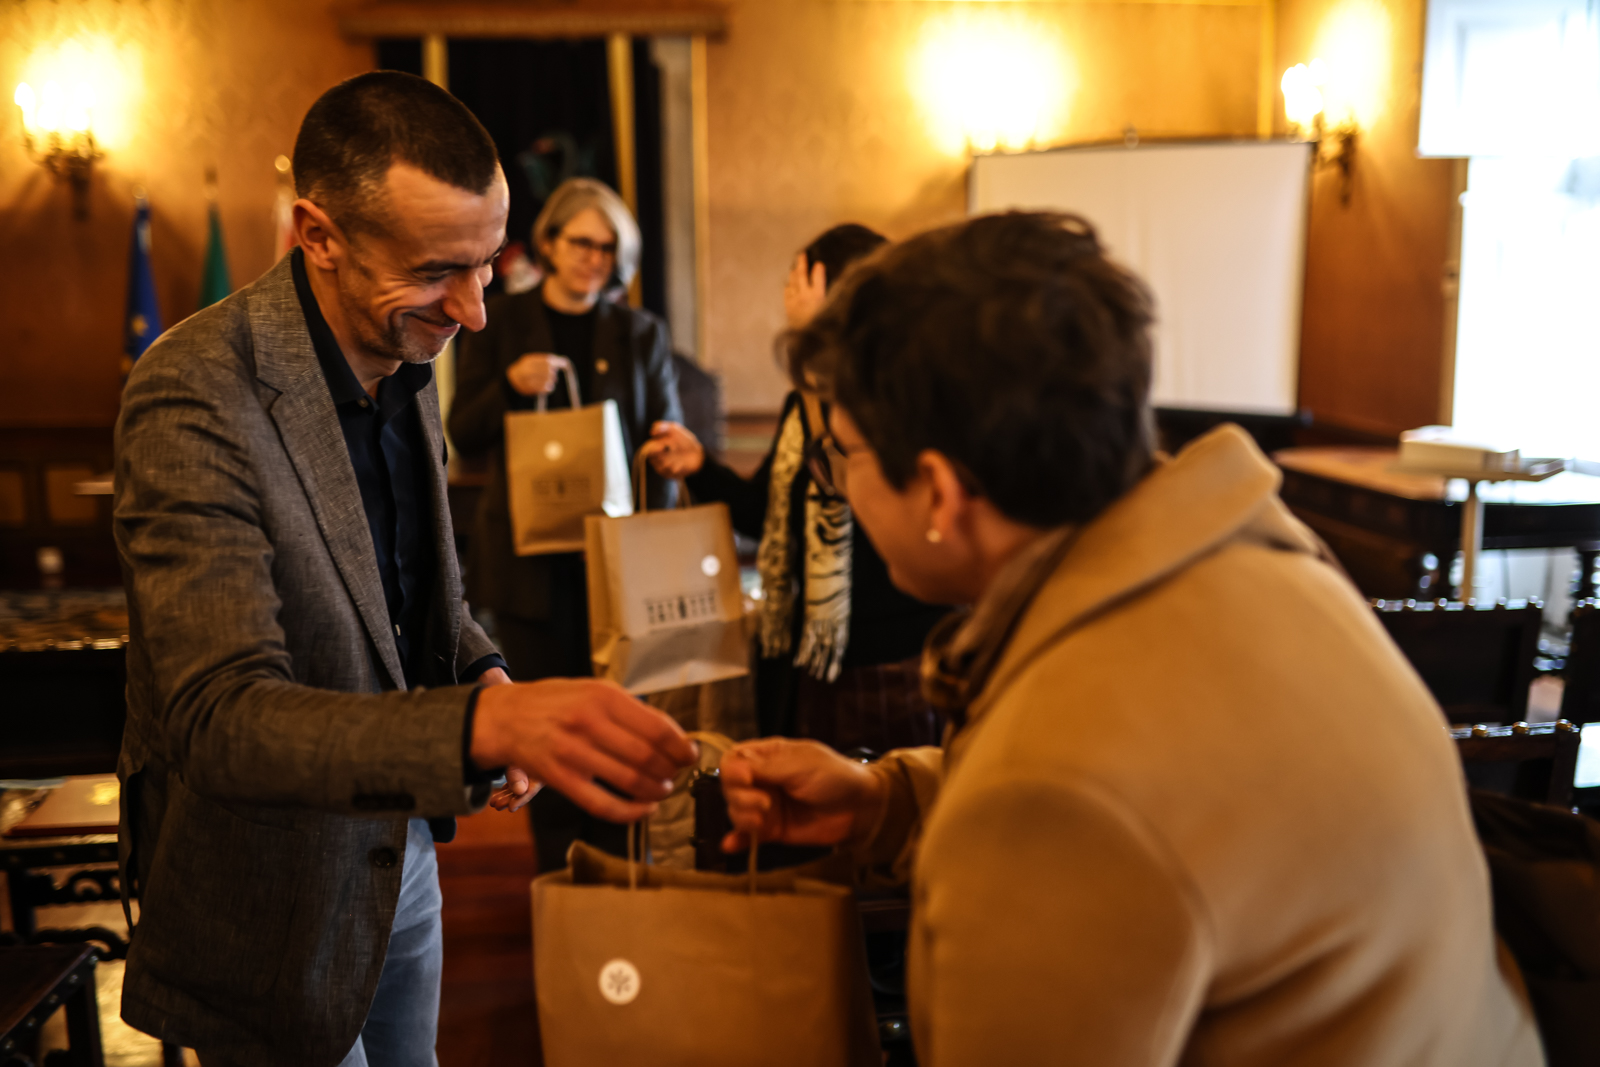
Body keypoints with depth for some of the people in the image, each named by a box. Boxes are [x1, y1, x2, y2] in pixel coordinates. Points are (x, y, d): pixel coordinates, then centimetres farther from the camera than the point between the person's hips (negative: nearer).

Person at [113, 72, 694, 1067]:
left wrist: (483, 672, -9)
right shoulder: (195, 397, -28)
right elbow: (220, 722, -34)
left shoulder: (406, 356, -2)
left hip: (400, 847, 7)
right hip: (273, 899, -7)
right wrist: (484, 723, -49)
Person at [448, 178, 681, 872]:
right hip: (530, 554, 0)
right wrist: (511, 384, -14)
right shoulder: (499, 325, 7)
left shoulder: (642, 333, 9)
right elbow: (464, 438, 5)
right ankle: (559, 878, 14)